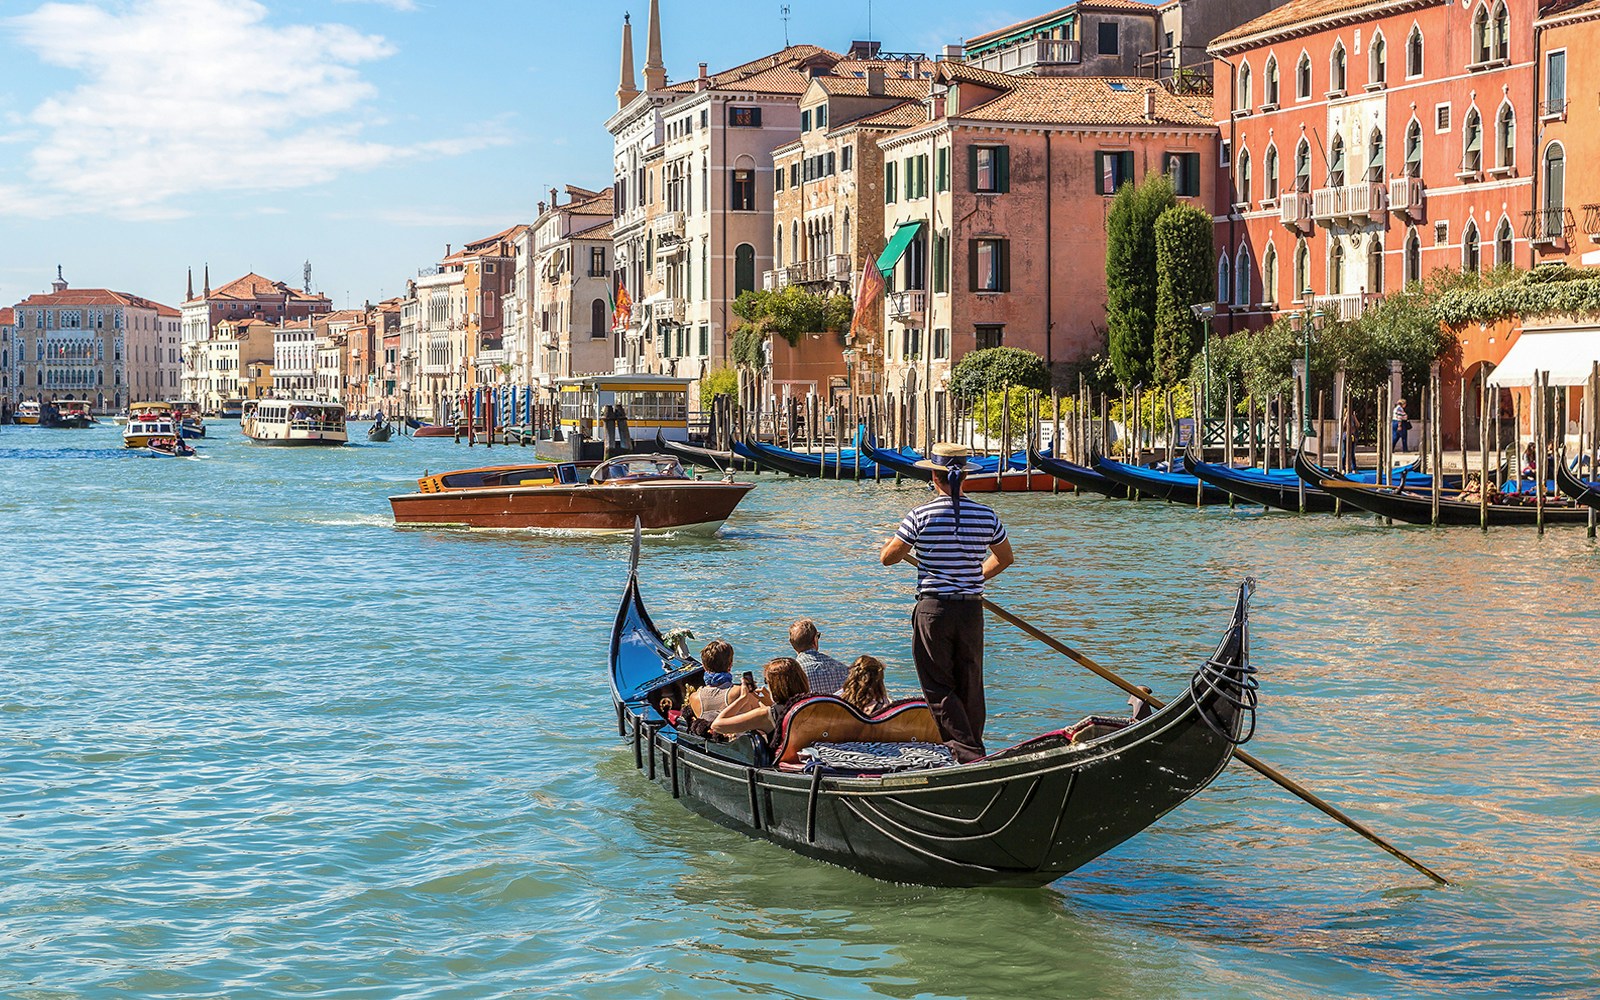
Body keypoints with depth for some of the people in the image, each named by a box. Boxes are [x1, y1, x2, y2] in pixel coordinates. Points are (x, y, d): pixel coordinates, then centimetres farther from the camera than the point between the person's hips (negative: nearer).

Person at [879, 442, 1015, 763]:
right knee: (970, 686, 15)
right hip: (972, 609, 3)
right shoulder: (986, 516, 0)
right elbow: (1005, 558, 17)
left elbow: (887, 558, -1)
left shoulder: (920, 516, -10)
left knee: (939, 688, 1)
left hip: (933, 609, -3)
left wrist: (894, 544, 22)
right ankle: (973, 746, 21)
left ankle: (967, 752, -10)